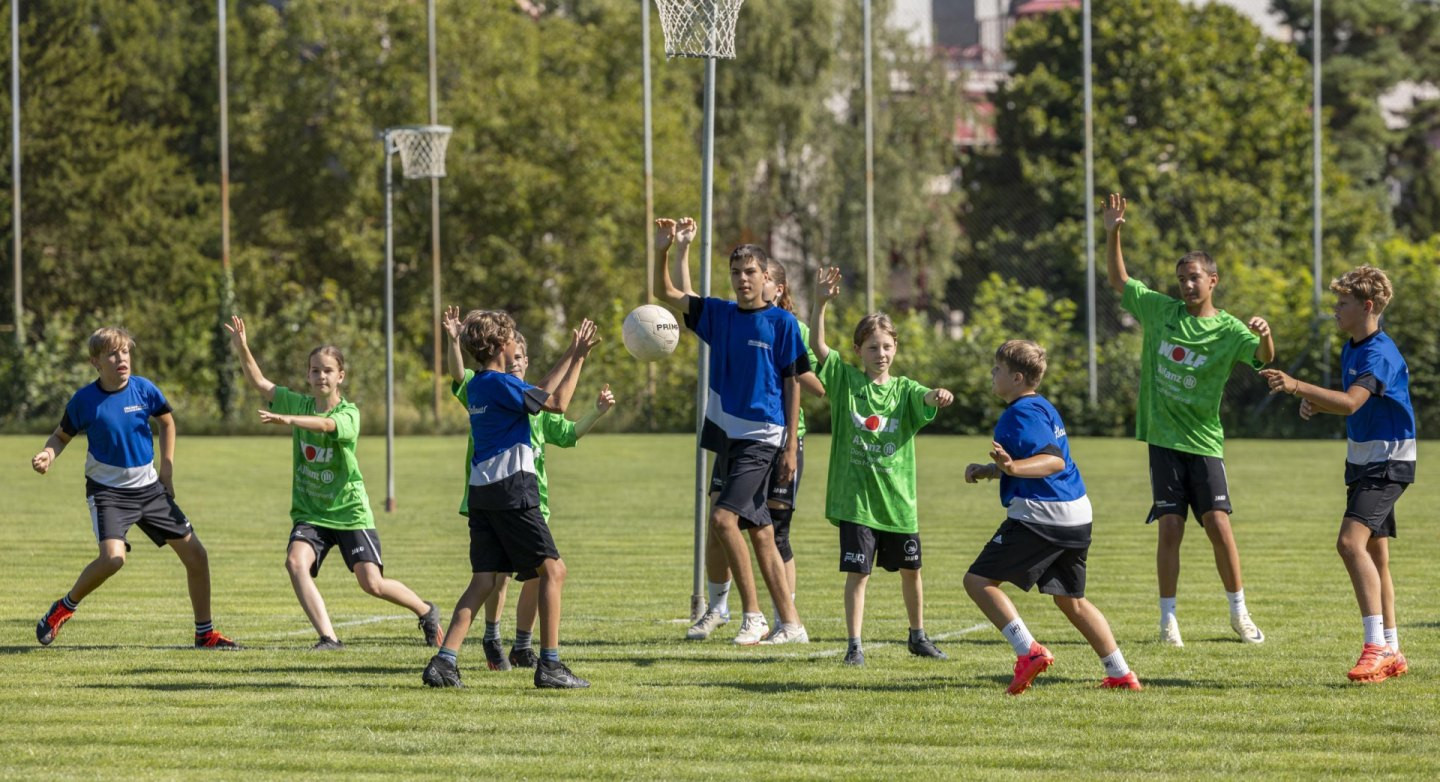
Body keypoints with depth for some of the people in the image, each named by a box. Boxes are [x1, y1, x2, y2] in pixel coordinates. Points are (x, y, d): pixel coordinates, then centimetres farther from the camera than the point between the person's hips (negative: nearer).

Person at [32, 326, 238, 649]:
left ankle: (205, 632, 17)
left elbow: (166, 422, 13)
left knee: (196, 555, 1)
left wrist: (167, 470, 8)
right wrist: (47, 455, -20)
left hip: (149, 487, 4)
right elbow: (61, 436, 2)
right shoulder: (84, 400, -12)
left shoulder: (144, 390, -6)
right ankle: (63, 609, -3)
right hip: (108, 490, -4)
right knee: (113, 557, -28)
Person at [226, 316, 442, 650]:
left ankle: (426, 611, 21)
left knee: (372, 583, -8)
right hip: (310, 512, 4)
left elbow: (325, 424, -35)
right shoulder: (299, 403, 2)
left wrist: (287, 419, -51)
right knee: (295, 562, -24)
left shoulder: (348, 413, -13)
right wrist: (242, 349, -14)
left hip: (349, 511, -4)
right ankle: (328, 637, -23)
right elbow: (260, 382, 2)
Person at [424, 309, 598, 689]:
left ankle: (444, 661, -6)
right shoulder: (502, 384, -11)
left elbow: (541, 390, 26)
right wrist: (578, 359, -1)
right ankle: (549, 664, -3)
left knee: (484, 580, 6)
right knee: (552, 570, 0)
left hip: (482, 492, 9)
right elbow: (558, 403, -11)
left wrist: (571, 354, 28)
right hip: (512, 488, -8)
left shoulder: (477, 385, 16)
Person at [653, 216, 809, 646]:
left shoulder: (782, 323, -4)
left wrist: (791, 446, -8)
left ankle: (753, 614, -12)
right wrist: (663, 252, -11)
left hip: (763, 438, -6)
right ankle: (790, 624, 15)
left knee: (723, 517, -20)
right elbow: (666, 294, 7)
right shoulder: (718, 314, 10)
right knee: (759, 532, 9)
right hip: (727, 434, 6)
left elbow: (792, 384, -3)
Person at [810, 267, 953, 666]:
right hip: (855, 497, -2)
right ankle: (855, 645, 0)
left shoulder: (904, 389, 2)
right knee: (858, 571, -6)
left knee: (910, 569, 14)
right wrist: (821, 303, -24)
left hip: (898, 498, 2)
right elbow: (817, 345, -11)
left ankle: (918, 636, 32)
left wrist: (938, 396, -43)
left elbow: (925, 400, -19)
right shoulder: (846, 380, 0)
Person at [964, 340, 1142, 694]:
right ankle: (1121, 674, 17)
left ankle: (1028, 651, -15)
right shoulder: (1042, 407, 19)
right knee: (1070, 599, 20)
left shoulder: (1022, 413, -12)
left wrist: (1012, 467, -39)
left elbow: (1053, 461, -24)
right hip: (1077, 515, 10)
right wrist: (987, 471, 21)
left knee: (978, 580, -5)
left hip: (1040, 516, -10)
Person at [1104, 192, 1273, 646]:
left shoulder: (1229, 330, -5)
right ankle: (1168, 620, 4)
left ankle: (1239, 614, 7)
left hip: (1203, 442, -2)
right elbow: (1119, 281, 17)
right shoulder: (1160, 310, 5)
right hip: (1163, 439, 2)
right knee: (1170, 528, -3)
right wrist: (1112, 234, 6)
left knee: (1219, 525, -7)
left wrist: (1265, 336, -42)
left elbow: (1264, 358, -20)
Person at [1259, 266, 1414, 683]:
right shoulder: (1350, 350, 11)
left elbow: (1351, 401, -35)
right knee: (1374, 554, 14)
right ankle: (1391, 653, 21)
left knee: (1351, 541, -24)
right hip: (1363, 461, 10)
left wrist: (1298, 386, -43)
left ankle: (1377, 645, -27)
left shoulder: (1381, 353, -20)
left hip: (1389, 462, -10)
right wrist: (1313, 401, 3)